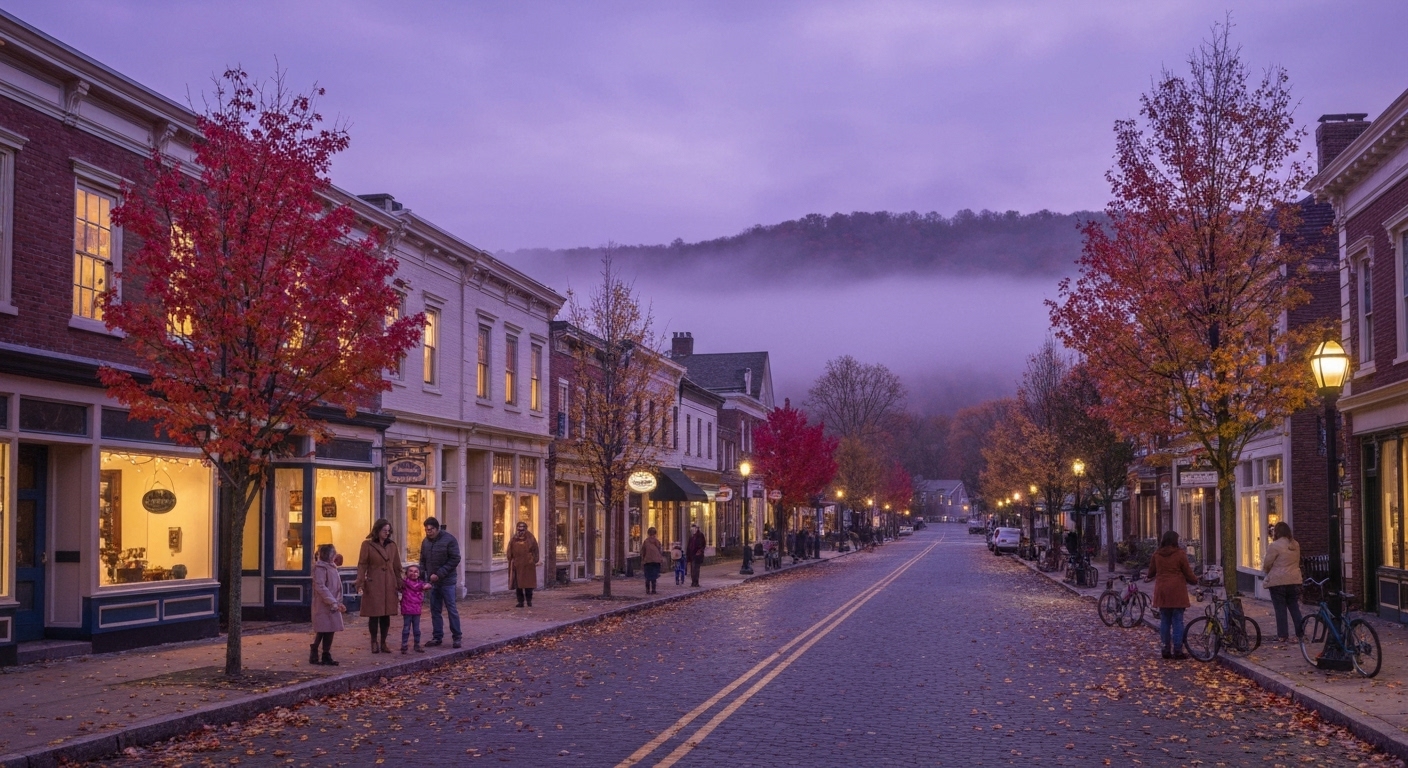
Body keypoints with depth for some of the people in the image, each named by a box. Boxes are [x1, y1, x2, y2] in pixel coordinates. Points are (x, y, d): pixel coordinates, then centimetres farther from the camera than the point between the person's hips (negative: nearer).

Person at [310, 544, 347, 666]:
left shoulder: (331, 567, 15)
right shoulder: (320, 568, -11)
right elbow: (321, 587, -19)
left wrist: (338, 603, 10)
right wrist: (333, 602, -22)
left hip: (332, 606, 8)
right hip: (323, 606, -8)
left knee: (329, 631, 7)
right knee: (322, 632, -4)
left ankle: (326, 657, 11)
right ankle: (314, 655, 5)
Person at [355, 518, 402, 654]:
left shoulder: (392, 546, 9)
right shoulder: (367, 545, -3)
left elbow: (397, 567, 12)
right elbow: (362, 565, -6)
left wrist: (400, 584, 8)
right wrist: (360, 584, -14)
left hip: (389, 585, 4)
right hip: (373, 585, -4)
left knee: (386, 615, 5)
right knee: (374, 615, -1)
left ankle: (383, 643, 14)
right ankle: (374, 642, 12)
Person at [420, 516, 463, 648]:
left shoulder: (449, 540, -10)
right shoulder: (426, 542, 7)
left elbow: (455, 559, -14)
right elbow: (423, 561, 15)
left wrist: (439, 574, -18)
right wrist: (421, 573, -4)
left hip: (447, 581, -5)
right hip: (433, 582, 5)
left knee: (452, 609, -2)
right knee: (435, 610, 8)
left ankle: (457, 637, 5)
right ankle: (437, 637, 16)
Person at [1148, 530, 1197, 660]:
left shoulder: (1156, 554, 4)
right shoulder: (1180, 554, -7)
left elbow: (1151, 573, 11)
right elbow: (1188, 574, -3)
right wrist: (1194, 581, 17)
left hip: (1162, 592, 4)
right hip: (1177, 591, -4)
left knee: (1164, 620, 9)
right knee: (1177, 621, 0)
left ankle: (1166, 649, 10)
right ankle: (1177, 650, 0)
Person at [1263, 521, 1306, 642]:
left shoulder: (1275, 546, -13)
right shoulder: (1296, 545, 9)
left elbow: (1267, 564, -8)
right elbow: (1297, 562, 16)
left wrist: (1266, 571, 13)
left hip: (1278, 582, -6)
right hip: (1294, 581, 6)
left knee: (1280, 609, 0)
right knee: (1295, 608, 11)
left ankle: (1282, 636, 0)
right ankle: (1300, 634, 11)